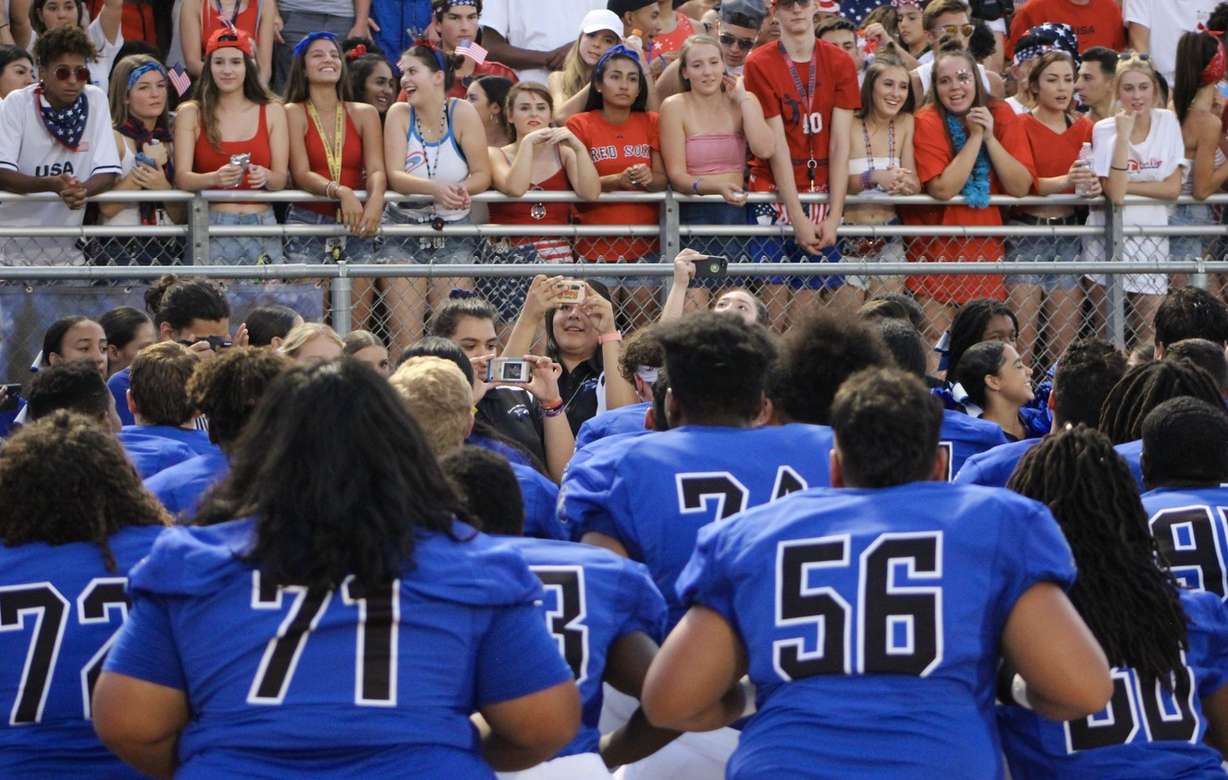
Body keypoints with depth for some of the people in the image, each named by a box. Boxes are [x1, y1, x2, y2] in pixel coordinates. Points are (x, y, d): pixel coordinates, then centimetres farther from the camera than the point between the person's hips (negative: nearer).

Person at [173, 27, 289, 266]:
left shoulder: (272, 111, 9)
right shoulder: (191, 113, 4)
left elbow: (281, 179, 4)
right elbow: (181, 178, -5)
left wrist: (265, 177, -19)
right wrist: (215, 178, -25)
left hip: (261, 224, 2)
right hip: (211, 225, -2)